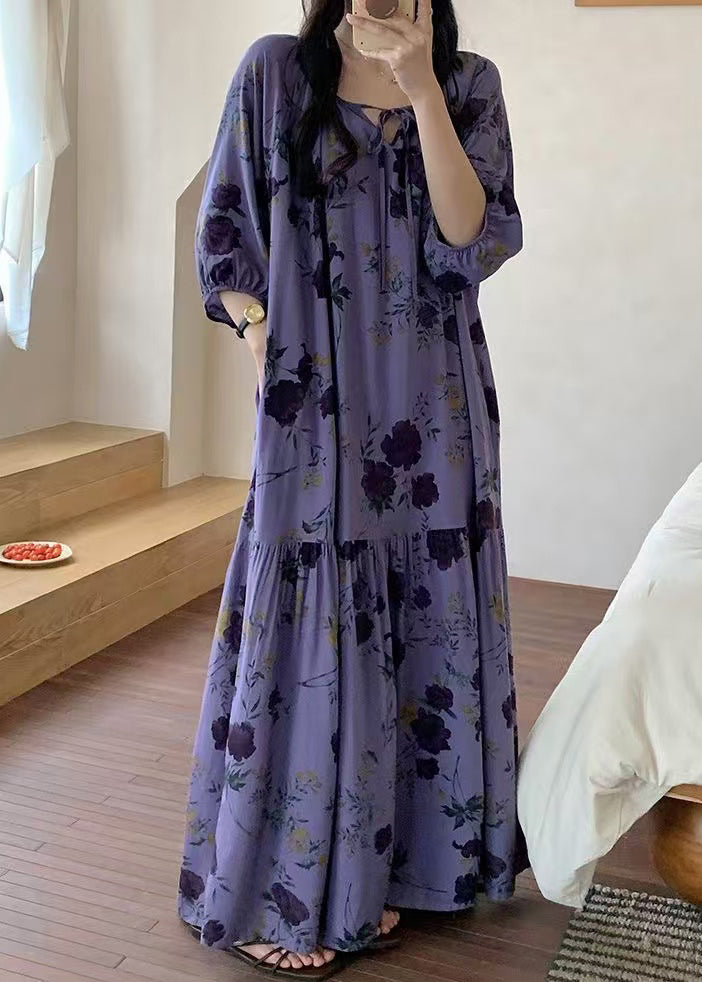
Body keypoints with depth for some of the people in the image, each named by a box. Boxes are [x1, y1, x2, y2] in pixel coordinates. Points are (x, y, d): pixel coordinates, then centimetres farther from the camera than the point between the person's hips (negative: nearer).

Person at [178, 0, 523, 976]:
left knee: (420, 621, 8)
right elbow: (224, 233, 4)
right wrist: (268, 343, -8)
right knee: (311, 626, -1)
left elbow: (474, 238, -8)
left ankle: (378, 868, 25)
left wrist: (421, 86, -14)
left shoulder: (470, 83, 6)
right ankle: (283, 894, 15)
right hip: (316, 409, -2)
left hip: (433, 409, 3)